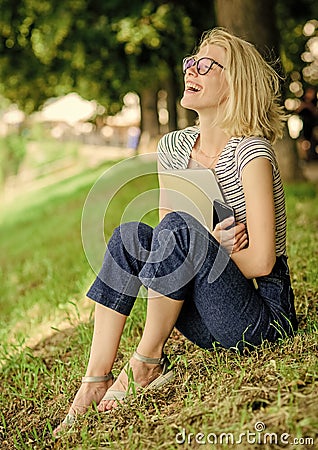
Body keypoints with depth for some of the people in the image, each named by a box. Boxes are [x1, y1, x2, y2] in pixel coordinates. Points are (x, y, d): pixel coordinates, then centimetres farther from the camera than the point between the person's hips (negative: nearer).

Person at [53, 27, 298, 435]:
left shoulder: (250, 152, -16)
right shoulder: (173, 148, 5)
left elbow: (261, 262, -19)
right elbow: (170, 245, 7)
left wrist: (204, 240, -6)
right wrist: (213, 239, -14)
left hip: (265, 314, -6)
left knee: (178, 228, -27)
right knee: (131, 235, -13)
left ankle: (147, 364, -12)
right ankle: (95, 382, -15)